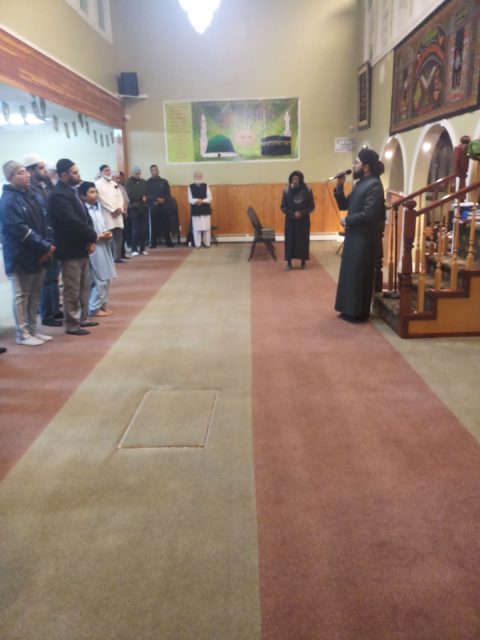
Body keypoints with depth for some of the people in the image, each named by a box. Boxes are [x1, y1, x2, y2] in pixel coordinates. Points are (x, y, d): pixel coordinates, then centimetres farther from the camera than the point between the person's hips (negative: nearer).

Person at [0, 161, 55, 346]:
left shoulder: (32, 195, 12)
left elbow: (45, 221, 9)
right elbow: (20, 230, -20)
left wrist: (49, 244, -7)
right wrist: (45, 246, -19)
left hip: (39, 255, 7)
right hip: (20, 256, -7)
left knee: (34, 295, 14)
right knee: (22, 296, 3)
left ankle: (32, 330, 25)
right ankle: (22, 334, 13)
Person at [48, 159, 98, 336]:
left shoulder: (72, 191, 13)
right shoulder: (59, 195, -17)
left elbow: (85, 217, 12)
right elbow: (73, 222, -25)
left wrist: (91, 239, -3)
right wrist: (93, 236, -12)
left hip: (81, 247, 9)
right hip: (70, 250, -9)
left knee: (84, 286, 17)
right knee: (72, 289, -1)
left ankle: (82, 318, 29)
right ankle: (72, 325, 10)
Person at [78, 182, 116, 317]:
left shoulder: (96, 209, 14)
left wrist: (107, 234, 0)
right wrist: (99, 237, -17)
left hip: (103, 248, 9)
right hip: (94, 249, -9)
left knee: (106, 278, 13)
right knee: (99, 279, -4)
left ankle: (102, 305, 23)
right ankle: (94, 308, 6)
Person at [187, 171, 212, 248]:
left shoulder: (205, 186, 5)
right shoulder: (190, 187, 2)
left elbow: (209, 198, -1)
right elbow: (190, 200, -5)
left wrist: (202, 201, -16)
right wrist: (197, 200, -21)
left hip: (205, 209, 1)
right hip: (195, 210, -1)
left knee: (206, 227, 3)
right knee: (196, 227, -1)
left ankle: (207, 243, 12)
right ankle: (197, 244, 6)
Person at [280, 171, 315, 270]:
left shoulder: (307, 191, -3)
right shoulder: (287, 191, -2)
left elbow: (312, 206, -1)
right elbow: (283, 206, -1)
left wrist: (302, 213, -15)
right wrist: (293, 214, -14)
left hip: (303, 220, 0)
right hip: (290, 220, 0)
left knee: (303, 240, 3)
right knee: (290, 240, 0)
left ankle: (303, 262, 15)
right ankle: (289, 262, 10)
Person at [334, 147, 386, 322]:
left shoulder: (374, 185, -15)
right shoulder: (360, 183, 15)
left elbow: (369, 214, -24)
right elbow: (344, 205, 14)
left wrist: (347, 220, -13)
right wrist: (339, 186, 1)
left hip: (364, 238, -10)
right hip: (354, 235, 10)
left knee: (358, 275, -3)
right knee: (350, 273, 14)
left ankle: (358, 313, 7)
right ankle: (350, 309, 23)